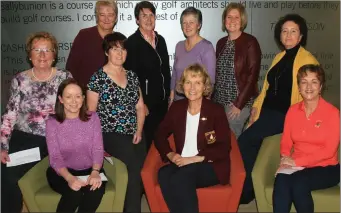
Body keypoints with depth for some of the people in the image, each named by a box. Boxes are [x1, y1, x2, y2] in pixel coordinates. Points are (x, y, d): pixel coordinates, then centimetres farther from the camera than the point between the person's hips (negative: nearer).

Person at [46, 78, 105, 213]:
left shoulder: (92, 118, 0)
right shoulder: (52, 123, -5)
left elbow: (98, 150, -4)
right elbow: (55, 158, -11)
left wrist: (95, 171, -25)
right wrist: (69, 178, -30)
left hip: (89, 170, 2)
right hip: (61, 172, -1)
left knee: (96, 189, -30)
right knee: (74, 191, -32)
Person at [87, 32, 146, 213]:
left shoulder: (132, 76, 12)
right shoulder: (97, 78, -2)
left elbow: (140, 106, 14)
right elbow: (91, 113, -2)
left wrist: (139, 131, 1)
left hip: (134, 134, 5)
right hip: (110, 134, -4)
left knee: (142, 167, -18)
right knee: (134, 164, -27)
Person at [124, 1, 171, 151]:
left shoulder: (160, 40, 10)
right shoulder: (132, 42, -10)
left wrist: (168, 96, 11)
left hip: (162, 100, 6)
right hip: (145, 101, -6)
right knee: (146, 139, -1)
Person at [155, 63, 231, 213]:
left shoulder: (216, 110, -3)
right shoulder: (177, 107, 9)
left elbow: (224, 148, -8)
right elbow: (160, 134, 15)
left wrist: (195, 158, -18)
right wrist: (170, 154, -5)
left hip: (211, 167, -3)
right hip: (183, 164, 4)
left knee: (181, 178, -33)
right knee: (164, 174, -30)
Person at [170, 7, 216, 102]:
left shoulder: (207, 47, -11)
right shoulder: (179, 46, 6)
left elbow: (210, 79, -12)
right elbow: (174, 74, 12)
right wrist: (172, 96, 9)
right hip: (178, 99, 5)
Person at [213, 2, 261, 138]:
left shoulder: (250, 42, -7)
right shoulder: (221, 43, 11)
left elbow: (253, 75, -12)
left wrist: (239, 104, -15)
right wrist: (212, 98, 7)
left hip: (240, 102, -5)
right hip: (219, 101, 6)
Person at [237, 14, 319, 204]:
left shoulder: (307, 60, -9)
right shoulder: (280, 57, 15)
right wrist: (256, 106, 9)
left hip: (285, 115, -7)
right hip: (267, 111, 7)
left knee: (245, 141, -16)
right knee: (252, 145, -8)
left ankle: (247, 190, 0)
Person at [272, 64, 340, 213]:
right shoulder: (293, 110, 7)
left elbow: (329, 151, -13)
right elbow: (286, 142, 8)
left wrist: (297, 161, -17)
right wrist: (286, 159, -14)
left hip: (325, 169, -3)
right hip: (297, 166, 3)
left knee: (299, 182, -33)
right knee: (281, 180, -30)